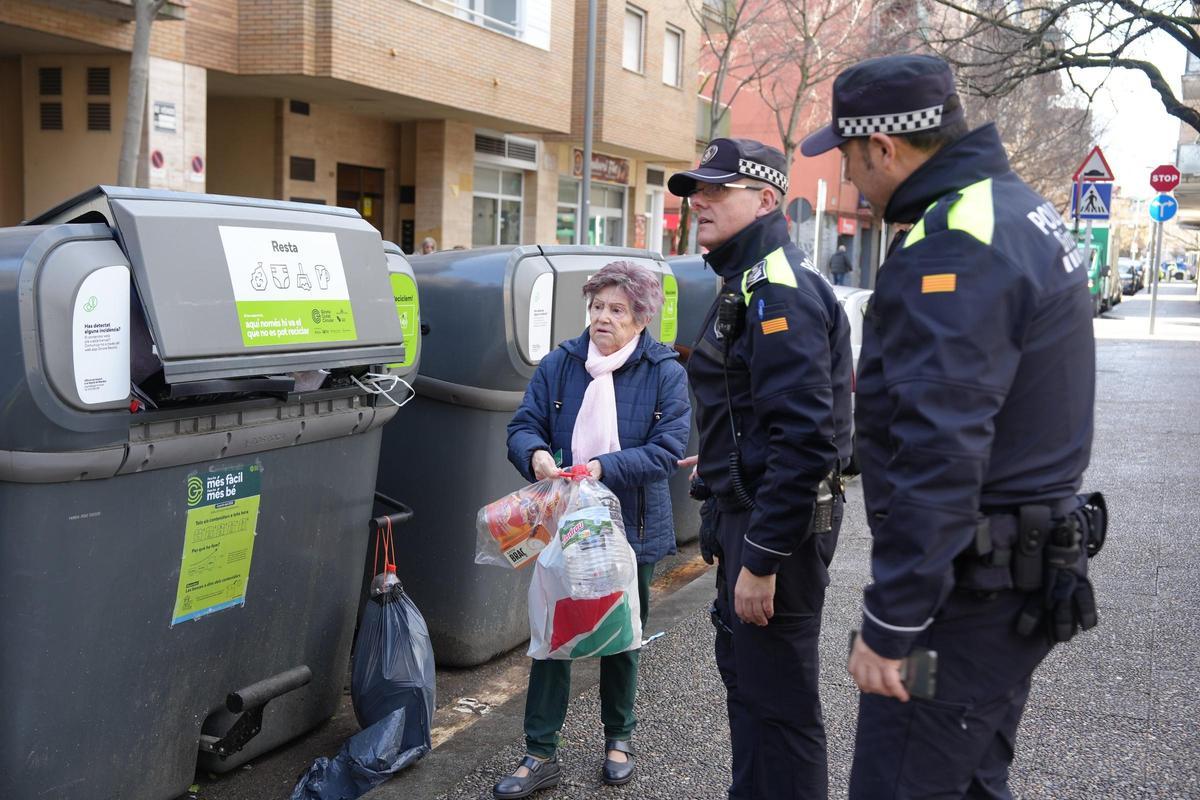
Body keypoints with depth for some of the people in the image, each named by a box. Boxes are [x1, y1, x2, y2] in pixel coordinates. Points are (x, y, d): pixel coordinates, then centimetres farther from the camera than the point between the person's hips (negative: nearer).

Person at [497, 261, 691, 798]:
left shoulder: (665, 372, -7)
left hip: (630, 529, -1)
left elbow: (669, 449, -15)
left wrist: (602, 467, -26)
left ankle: (618, 738, 36)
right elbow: (522, 427, 0)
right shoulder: (560, 364, 0)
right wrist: (535, 454, -23)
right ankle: (540, 756, 14)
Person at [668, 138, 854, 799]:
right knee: (741, 669, 23)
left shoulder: (781, 290, -20)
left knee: (777, 700, 0)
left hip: (781, 521, -11)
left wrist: (762, 559, -27)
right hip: (746, 508, 11)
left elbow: (804, 438, -28)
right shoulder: (745, 283, 14)